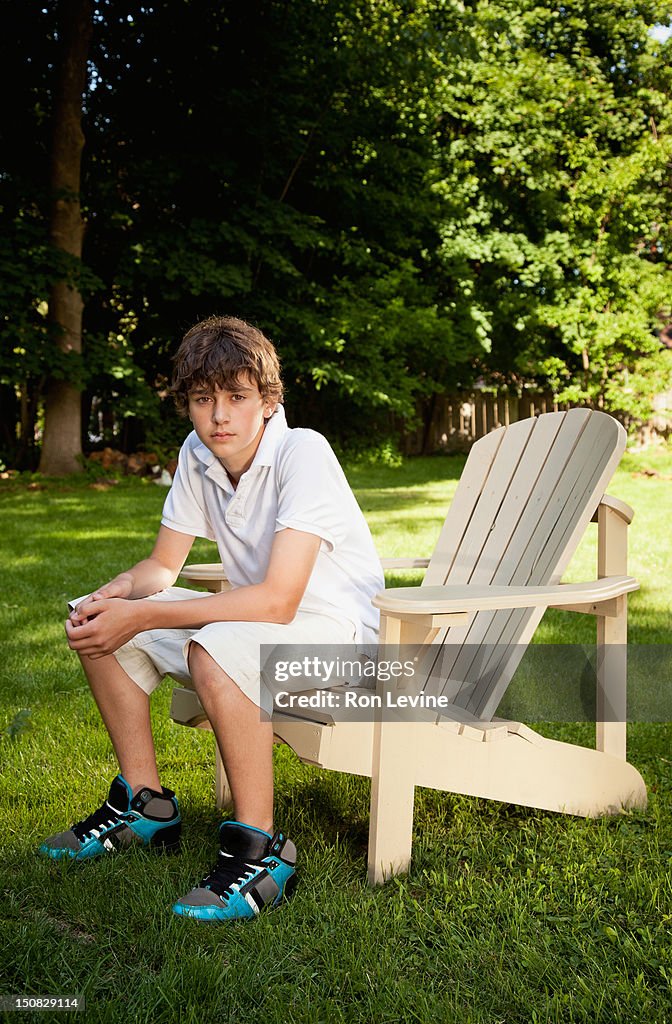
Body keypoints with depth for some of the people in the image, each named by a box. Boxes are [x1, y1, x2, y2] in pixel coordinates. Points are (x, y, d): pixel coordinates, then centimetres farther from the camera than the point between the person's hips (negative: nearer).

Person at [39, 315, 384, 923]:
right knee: (100, 629, 1)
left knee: (215, 652, -37)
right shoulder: (197, 455, -2)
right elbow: (163, 566, 8)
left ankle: (260, 850, -21)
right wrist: (119, 592, -17)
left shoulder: (304, 453, -24)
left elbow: (277, 600, -31)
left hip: (336, 627, -8)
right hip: (255, 615, 8)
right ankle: (146, 805, 13)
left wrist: (140, 616, -29)